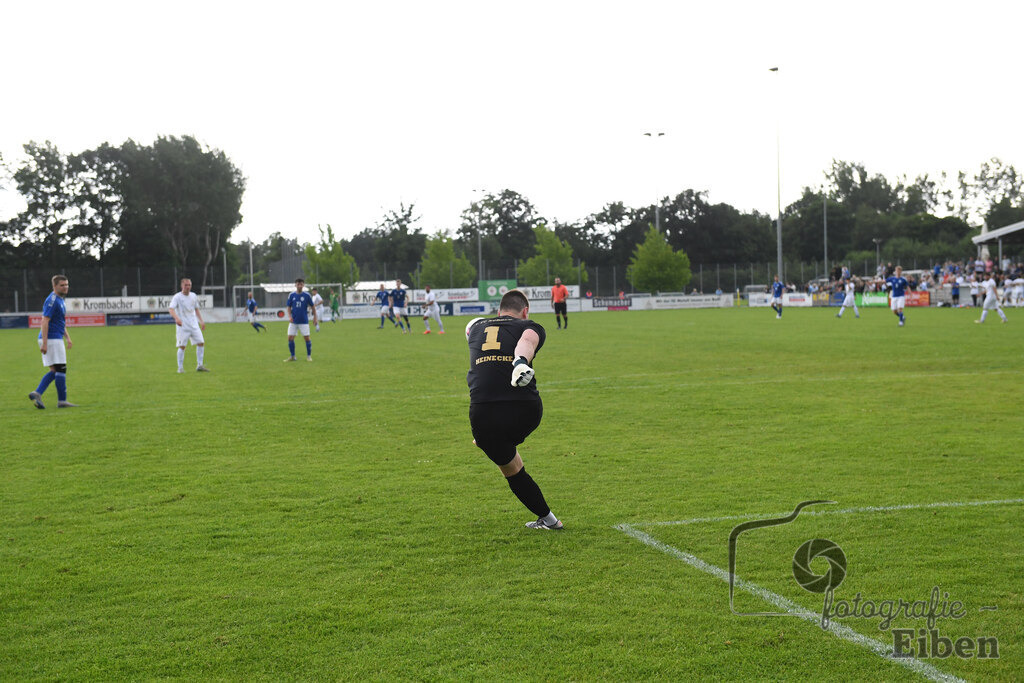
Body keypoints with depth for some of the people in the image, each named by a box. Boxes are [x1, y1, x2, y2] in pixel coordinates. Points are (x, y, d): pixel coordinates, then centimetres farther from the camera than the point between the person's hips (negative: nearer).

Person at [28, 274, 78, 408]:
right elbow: (44, 322, -20)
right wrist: (44, 344, -24)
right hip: (51, 339, -10)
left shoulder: (60, 299, 17)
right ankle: (62, 401, -1)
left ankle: (37, 394, 3)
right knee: (61, 369, -6)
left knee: (54, 371, 10)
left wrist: (68, 337, 21)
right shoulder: (52, 300, -14)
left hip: (56, 338, 10)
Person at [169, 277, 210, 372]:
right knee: (182, 346, -7)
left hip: (194, 325, 5)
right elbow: (171, 309, -20)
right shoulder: (177, 297, -7)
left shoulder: (193, 296, 11)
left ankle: (199, 366, 3)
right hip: (182, 326, -5)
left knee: (201, 343, -3)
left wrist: (201, 321, 14)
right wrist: (176, 318, -38)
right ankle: (180, 367, 2)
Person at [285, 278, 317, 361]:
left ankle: (309, 356, 12)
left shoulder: (307, 295, -4)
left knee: (307, 338, -3)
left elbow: (312, 306, 5)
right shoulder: (291, 295, 1)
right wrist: (289, 316, -6)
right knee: (290, 338, -1)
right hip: (293, 321, 2)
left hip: (304, 321, -2)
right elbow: (289, 307, 8)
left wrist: (315, 317, 4)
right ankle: (292, 357, 13)